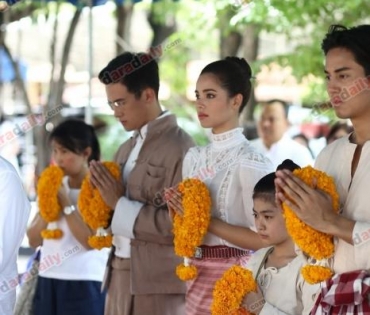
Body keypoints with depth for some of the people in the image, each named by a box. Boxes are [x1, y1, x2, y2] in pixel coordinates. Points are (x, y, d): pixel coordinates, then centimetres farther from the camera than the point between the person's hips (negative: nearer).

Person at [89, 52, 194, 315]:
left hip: (158, 283, -8)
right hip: (121, 276, 8)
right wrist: (105, 198, -2)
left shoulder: (179, 147, -13)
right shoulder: (127, 149, 15)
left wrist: (120, 204, -14)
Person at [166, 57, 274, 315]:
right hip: (197, 275, 6)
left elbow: (263, 238, -16)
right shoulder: (194, 157, 8)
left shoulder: (250, 162, -12)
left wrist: (208, 221, -19)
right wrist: (179, 213, -5)